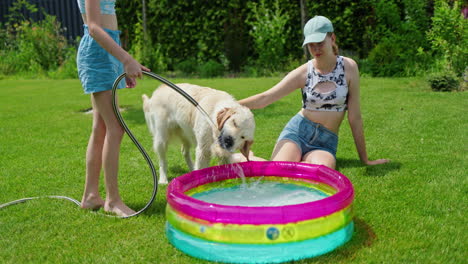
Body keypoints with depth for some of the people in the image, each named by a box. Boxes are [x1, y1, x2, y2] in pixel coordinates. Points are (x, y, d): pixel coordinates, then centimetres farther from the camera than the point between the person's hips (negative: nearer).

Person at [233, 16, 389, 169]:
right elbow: (265, 98, -5)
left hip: (325, 143, 1)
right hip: (297, 131, -1)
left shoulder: (348, 67, -3)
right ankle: (247, 158, 4)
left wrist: (364, 159, 2)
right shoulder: (303, 72, -2)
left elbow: (354, 117, 0)